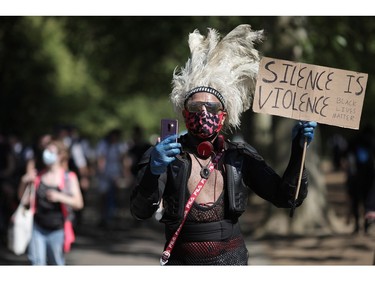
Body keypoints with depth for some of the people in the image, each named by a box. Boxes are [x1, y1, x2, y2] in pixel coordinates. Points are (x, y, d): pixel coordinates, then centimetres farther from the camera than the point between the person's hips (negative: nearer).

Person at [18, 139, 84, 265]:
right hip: (38, 228, 2)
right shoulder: (37, 176, 3)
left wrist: (59, 197, -27)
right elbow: (22, 197, 10)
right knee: (36, 262, -8)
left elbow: (78, 203, -12)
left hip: (57, 230, -1)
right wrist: (24, 182, -8)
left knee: (56, 263, 9)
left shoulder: (69, 178, -4)